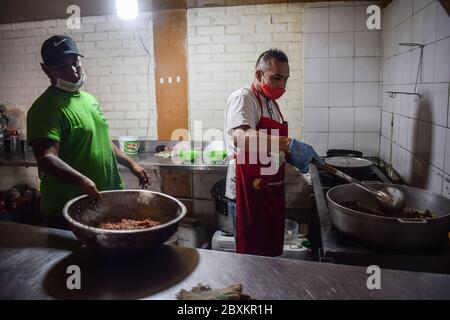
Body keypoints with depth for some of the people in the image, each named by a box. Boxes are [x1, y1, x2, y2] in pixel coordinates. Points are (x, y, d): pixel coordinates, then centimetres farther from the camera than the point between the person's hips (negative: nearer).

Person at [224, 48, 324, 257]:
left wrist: (292, 157, 1)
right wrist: (290, 144, -37)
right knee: (253, 256, 4)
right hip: (248, 193, -9)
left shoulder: (271, 103, 15)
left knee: (272, 251, 19)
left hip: (272, 192, 9)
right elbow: (240, 137, -32)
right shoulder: (243, 98, -13)